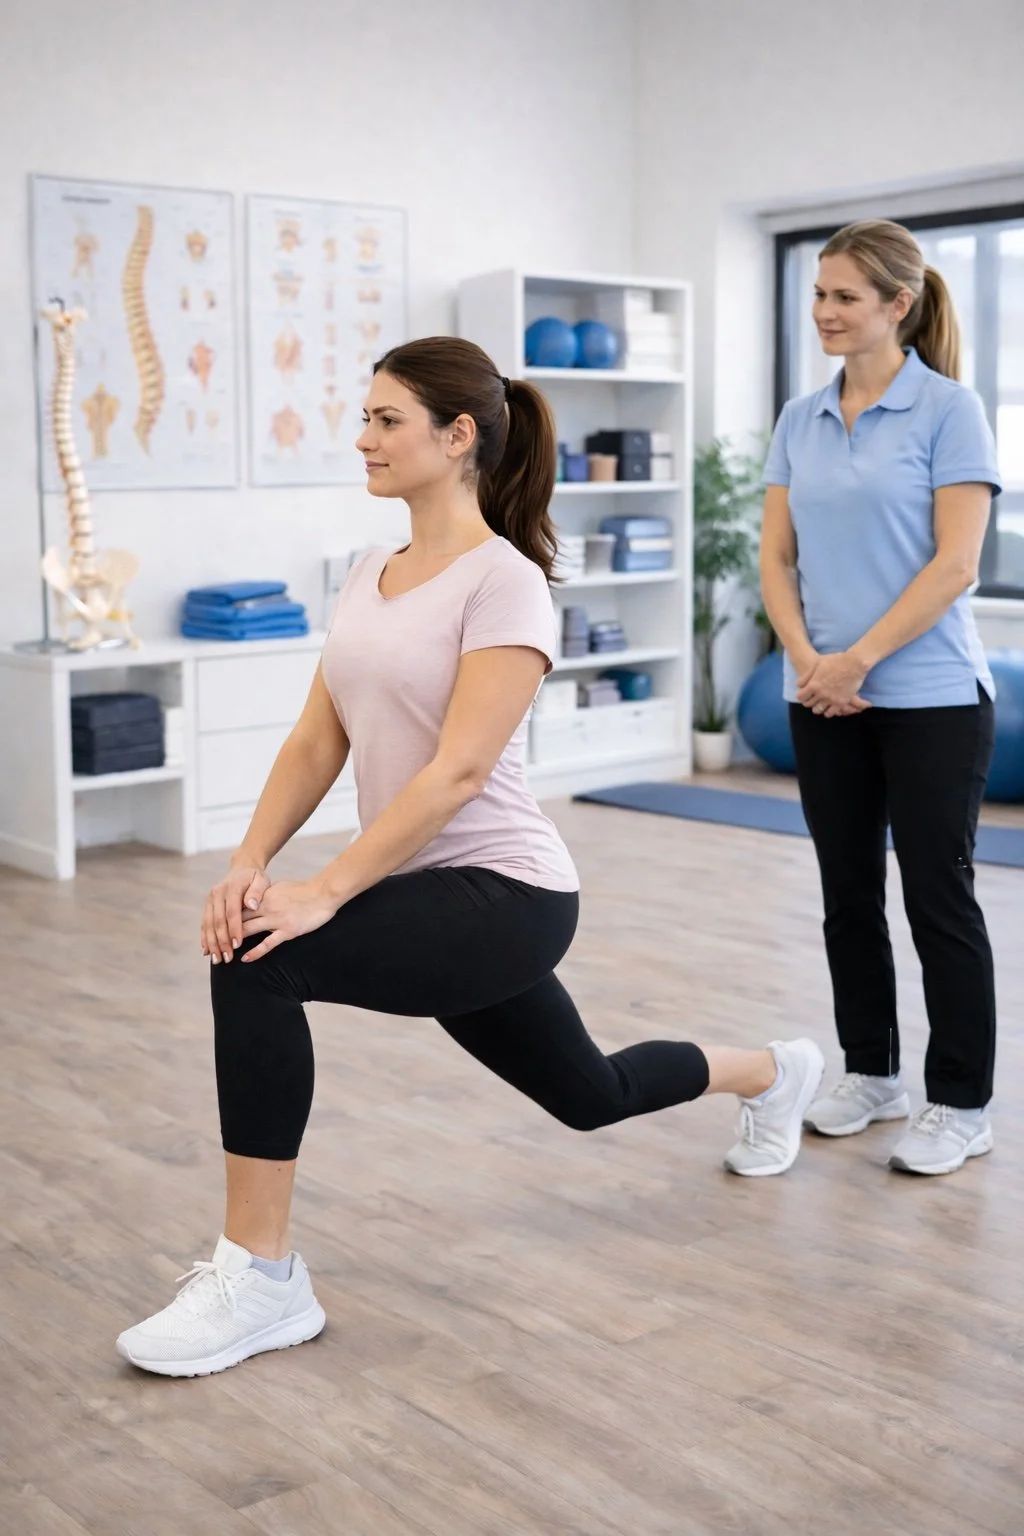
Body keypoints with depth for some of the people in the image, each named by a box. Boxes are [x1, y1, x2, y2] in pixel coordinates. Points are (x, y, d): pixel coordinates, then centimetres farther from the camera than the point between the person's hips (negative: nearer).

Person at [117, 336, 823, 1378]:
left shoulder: (504, 581, -16)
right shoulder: (370, 575, 8)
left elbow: (457, 771, -25)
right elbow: (316, 743, 4)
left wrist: (324, 892, -29)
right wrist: (249, 860, -11)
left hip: (503, 898, -9)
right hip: (435, 897, 9)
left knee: (256, 963, -27)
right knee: (588, 1096, 26)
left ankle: (259, 1279, -15)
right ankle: (771, 1073, 54)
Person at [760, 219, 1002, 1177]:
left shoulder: (948, 409, -8)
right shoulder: (801, 420, 9)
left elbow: (956, 563, -14)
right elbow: (777, 557, 6)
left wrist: (859, 658, -18)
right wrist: (806, 659, -9)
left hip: (930, 697, -6)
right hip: (824, 702, 6)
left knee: (938, 897, 1)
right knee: (848, 893, 13)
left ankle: (960, 1104, 13)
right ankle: (871, 1072, 28)